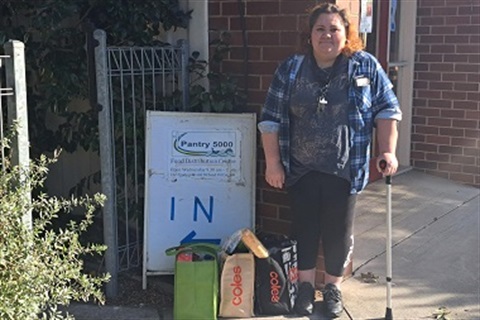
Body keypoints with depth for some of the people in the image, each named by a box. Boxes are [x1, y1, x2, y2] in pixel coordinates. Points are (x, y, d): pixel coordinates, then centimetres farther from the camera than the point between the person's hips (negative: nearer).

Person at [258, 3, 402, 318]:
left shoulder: (366, 66, -2)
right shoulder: (290, 69, 0)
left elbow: (387, 109, 1)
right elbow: (271, 118, 1)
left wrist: (388, 151, -8)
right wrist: (273, 162, -3)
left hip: (344, 170, -1)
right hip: (301, 170, 1)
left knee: (339, 231, 9)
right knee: (304, 228, 11)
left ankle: (333, 286, 29)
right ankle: (306, 285, 29)